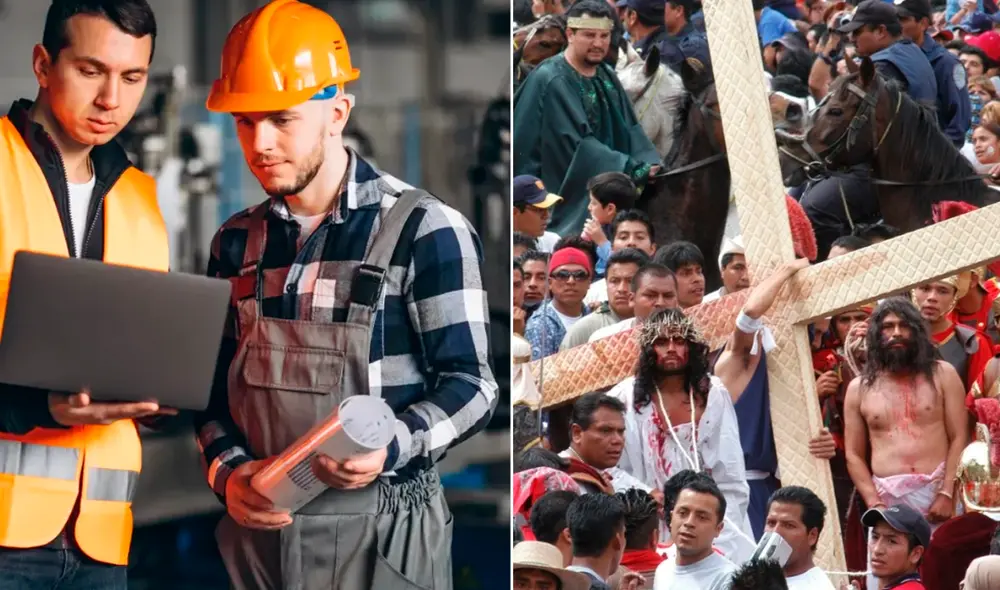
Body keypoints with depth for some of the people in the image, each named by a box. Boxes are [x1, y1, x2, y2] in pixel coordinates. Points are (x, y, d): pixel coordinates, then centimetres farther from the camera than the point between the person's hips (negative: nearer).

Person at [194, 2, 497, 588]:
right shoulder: (237, 242, 9)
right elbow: (214, 384, 13)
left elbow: (470, 385, -7)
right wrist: (228, 469, -6)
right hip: (258, 525, 5)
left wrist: (391, 448, -24)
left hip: (380, 534, -4)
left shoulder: (425, 230, -7)